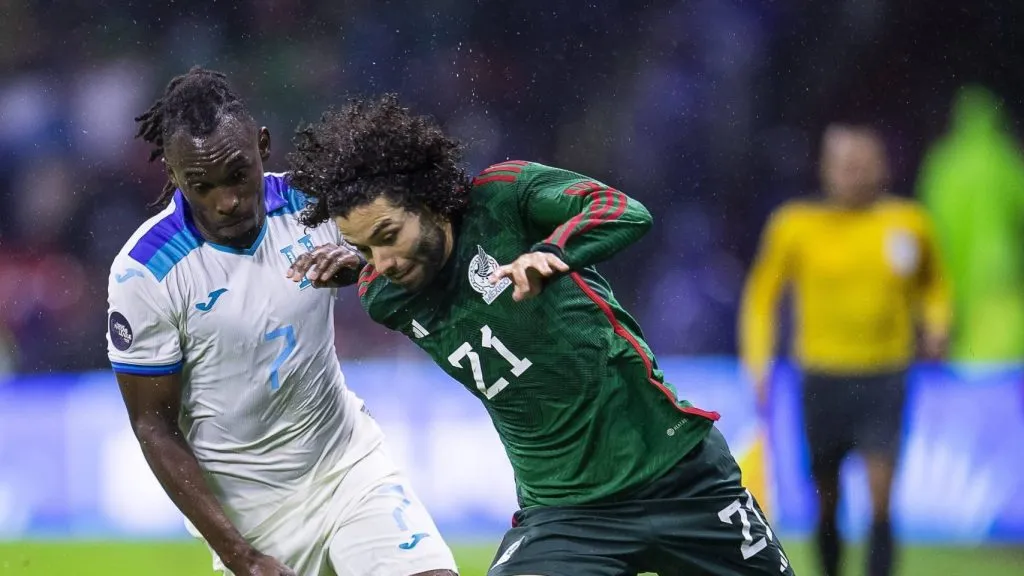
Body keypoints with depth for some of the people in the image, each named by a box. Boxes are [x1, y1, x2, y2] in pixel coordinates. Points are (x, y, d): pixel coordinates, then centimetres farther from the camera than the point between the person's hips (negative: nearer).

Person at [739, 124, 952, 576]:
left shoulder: (908, 224, 3)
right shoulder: (795, 226, -1)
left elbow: (933, 284, 21)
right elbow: (761, 296, 9)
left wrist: (936, 325, 2)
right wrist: (758, 364, 0)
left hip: (885, 379, 0)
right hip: (823, 380, 0)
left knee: (880, 498, -13)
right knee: (826, 500, 8)